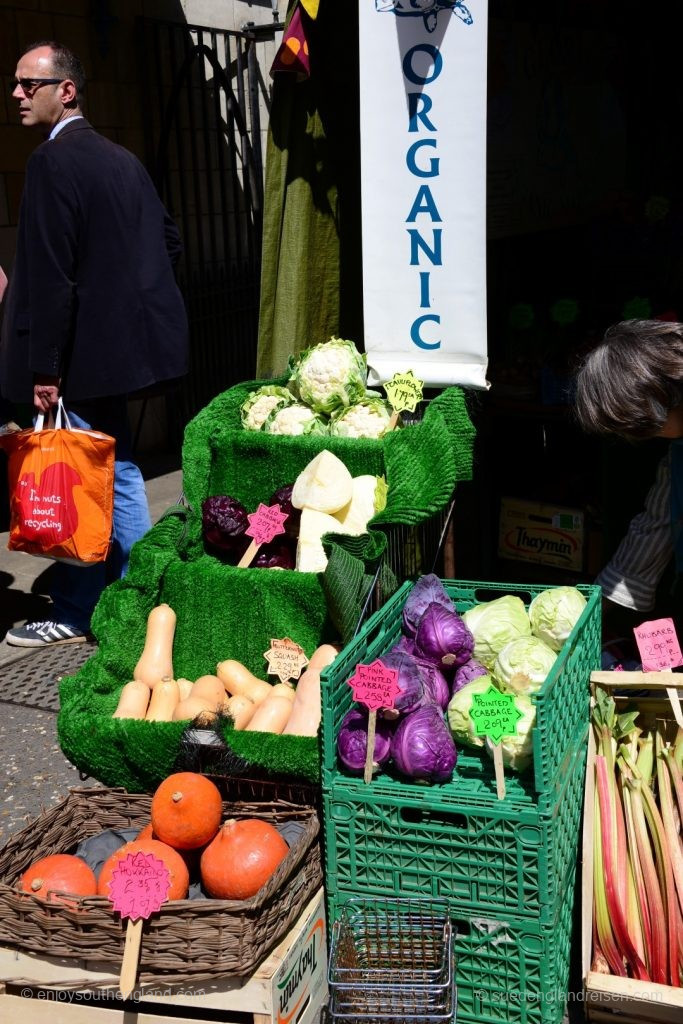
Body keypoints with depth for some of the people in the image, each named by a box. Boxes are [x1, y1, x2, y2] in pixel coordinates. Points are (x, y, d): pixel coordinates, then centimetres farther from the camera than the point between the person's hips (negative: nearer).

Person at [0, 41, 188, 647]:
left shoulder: (53, 161, -14)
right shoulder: (121, 159, 12)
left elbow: (50, 274, -20)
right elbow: (169, 240, 19)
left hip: (85, 348, -9)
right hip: (126, 338, 9)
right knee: (114, 468, 15)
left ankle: (73, 614, 12)